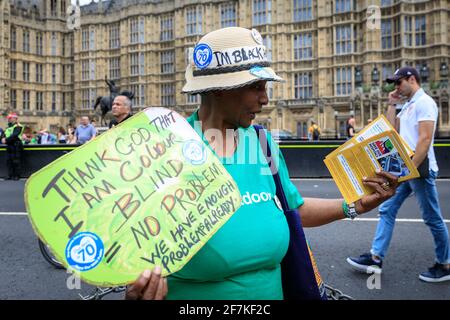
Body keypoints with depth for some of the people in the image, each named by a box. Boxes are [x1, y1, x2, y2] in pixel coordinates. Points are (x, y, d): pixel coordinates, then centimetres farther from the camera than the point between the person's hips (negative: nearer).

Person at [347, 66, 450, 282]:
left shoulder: (424, 102, -11)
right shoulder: (408, 105, 17)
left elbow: (425, 139, -20)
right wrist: (392, 104, 11)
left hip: (420, 168, -9)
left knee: (432, 218, 3)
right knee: (387, 210, 6)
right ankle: (376, 258, 12)